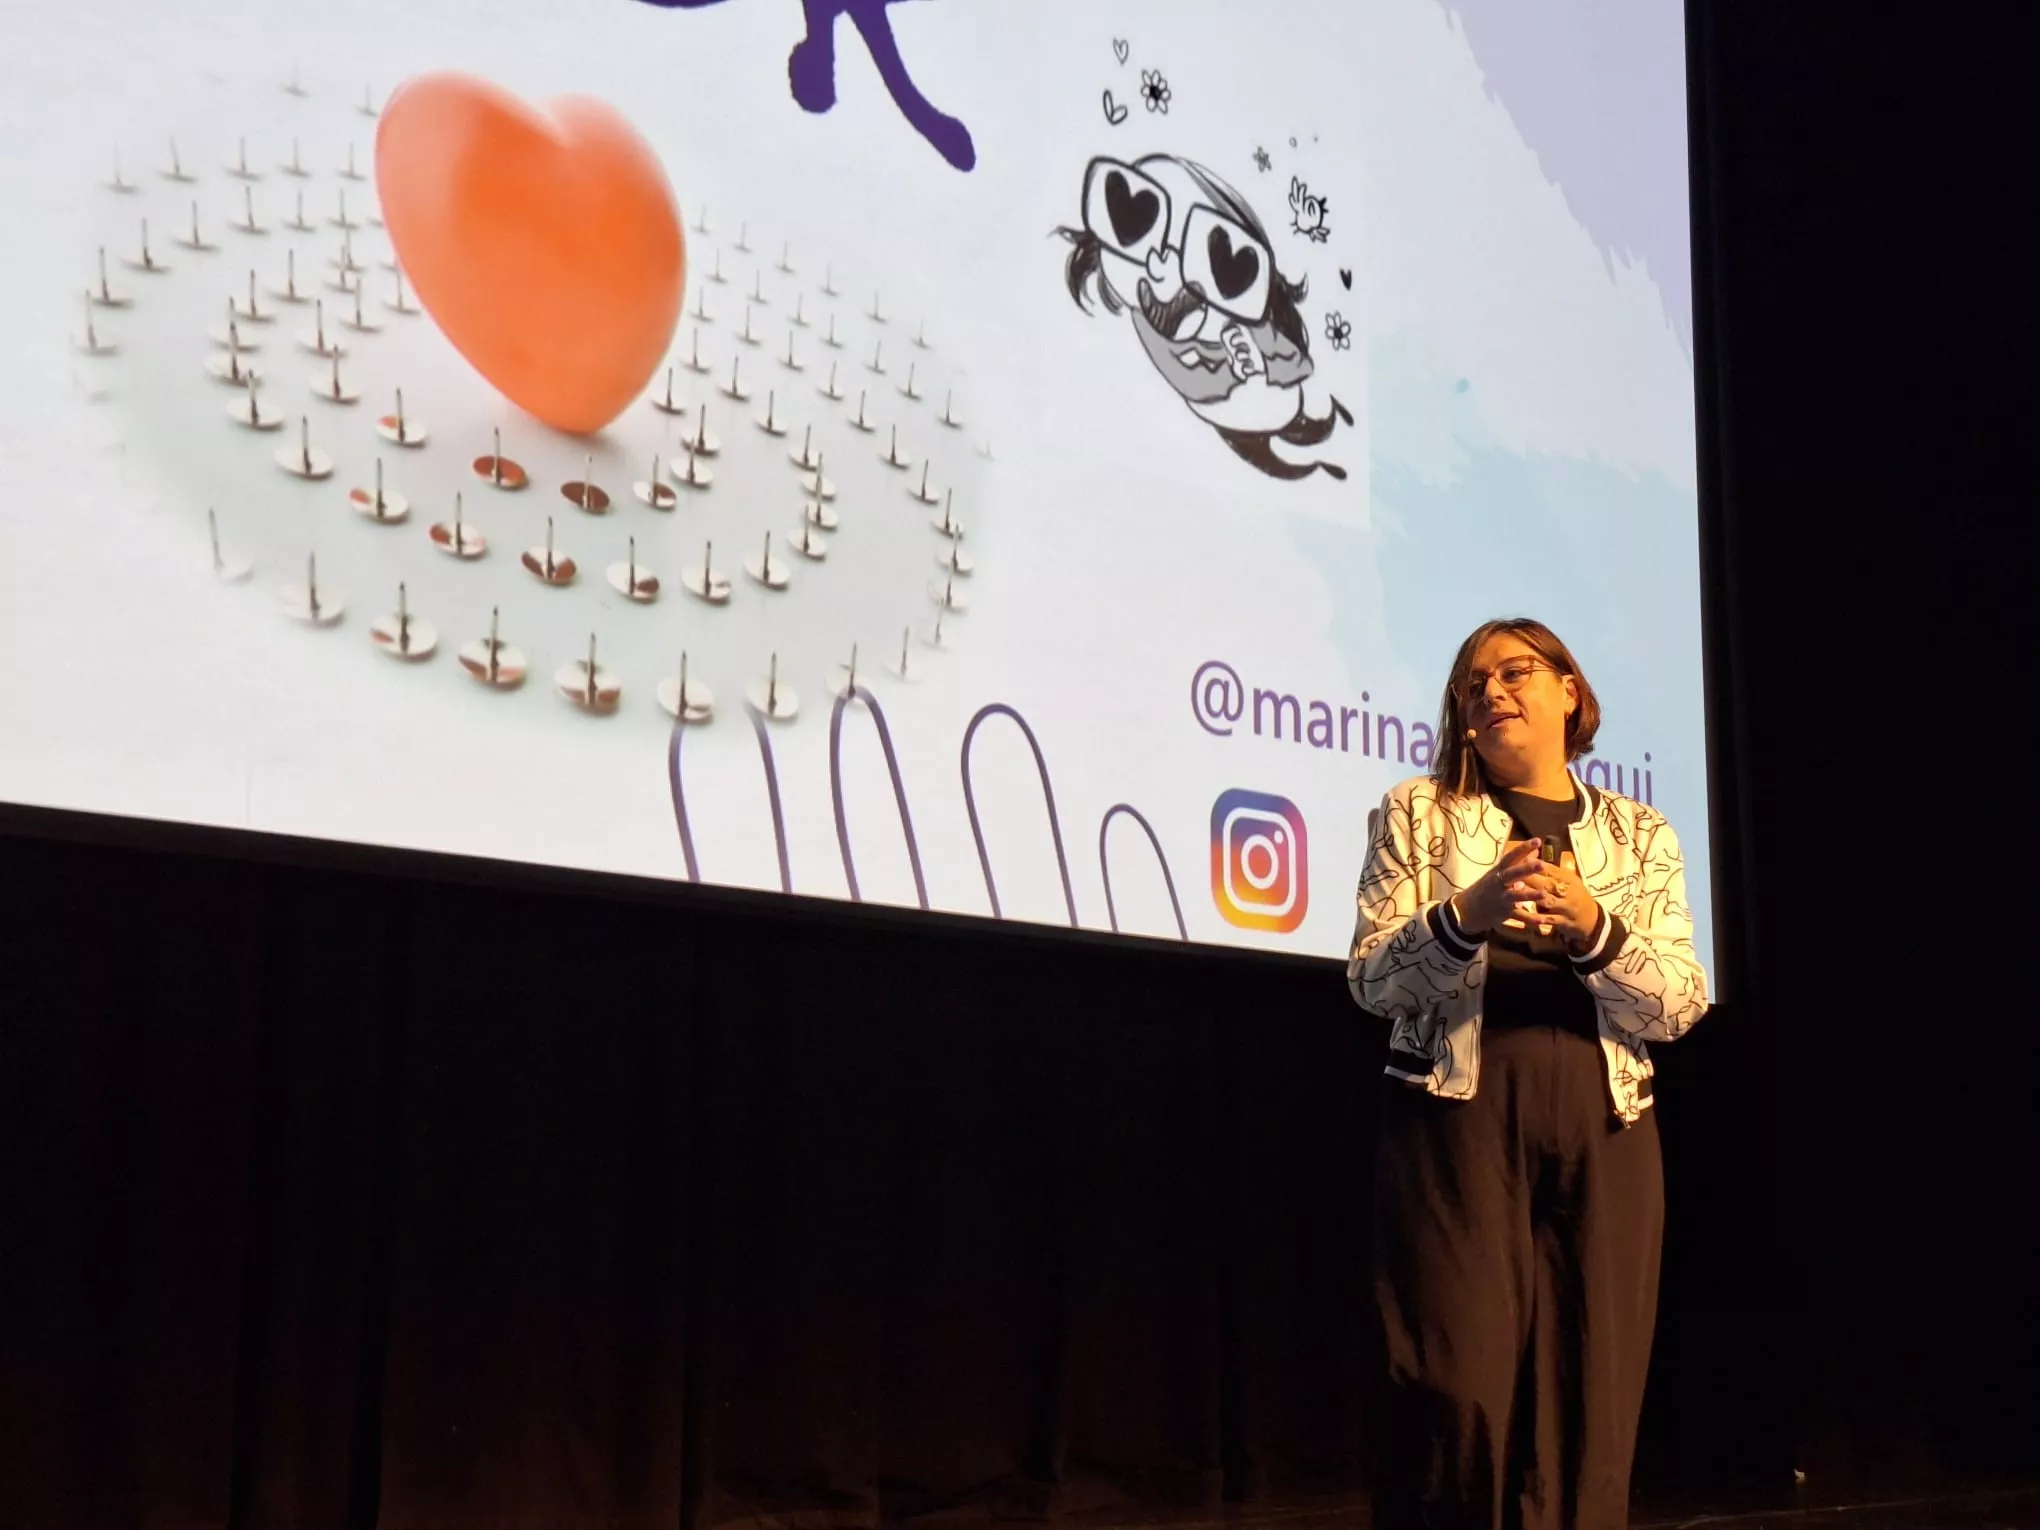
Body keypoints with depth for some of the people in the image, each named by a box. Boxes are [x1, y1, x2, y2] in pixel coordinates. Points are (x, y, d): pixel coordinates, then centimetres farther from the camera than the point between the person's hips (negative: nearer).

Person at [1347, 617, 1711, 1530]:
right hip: (1456, 1121, -2)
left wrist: (1593, 929, -16)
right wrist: (1464, 918, -20)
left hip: (1603, 1133, 2)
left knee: (1590, 1400, 1)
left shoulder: (1641, 836, 13)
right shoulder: (1417, 812, 8)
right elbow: (1372, 982, -1)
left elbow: (1679, 1006, 2)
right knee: (1458, 1391, -9)